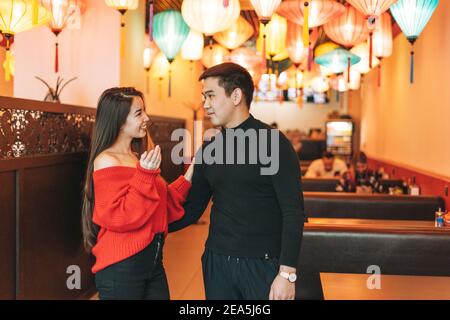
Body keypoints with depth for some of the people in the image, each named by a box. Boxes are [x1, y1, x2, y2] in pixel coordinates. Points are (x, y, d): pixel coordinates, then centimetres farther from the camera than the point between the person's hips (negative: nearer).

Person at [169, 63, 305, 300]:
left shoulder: (272, 142, -10)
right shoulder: (208, 150, 7)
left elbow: (293, 211, -13)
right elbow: (192, 210, 12)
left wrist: (287, 273, -18)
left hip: (263, 263, -5)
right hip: (217, 262, 5)